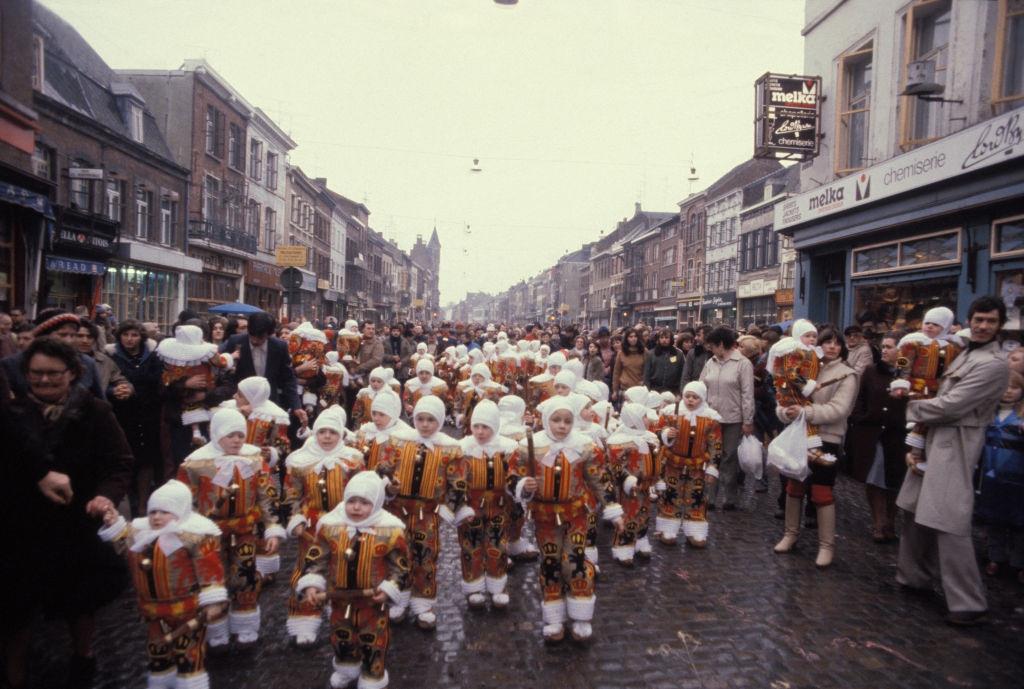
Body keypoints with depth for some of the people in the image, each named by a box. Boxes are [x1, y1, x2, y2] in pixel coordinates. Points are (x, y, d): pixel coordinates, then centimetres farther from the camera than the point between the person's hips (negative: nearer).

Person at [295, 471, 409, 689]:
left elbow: (400, 566, -10)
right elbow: (316, 559, -4)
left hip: (374, 600, -3)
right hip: (340, 598, 3)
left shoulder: (391, 531, -18)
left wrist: (389, 589, -19)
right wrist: (311, 584, -14)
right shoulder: (330, 526, -11)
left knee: (373, 641, 12)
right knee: (341, 637, 25)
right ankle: (346, 668, 52)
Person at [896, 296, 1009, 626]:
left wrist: (911, 407, -2)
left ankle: (969, 604, 3)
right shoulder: (965, 354, 16)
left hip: (955, 447, -9)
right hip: (933, 441, 9)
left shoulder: (994, 364, -14)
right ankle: (915, 575, 32)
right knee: (915, 511, 16)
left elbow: (949, 405, -19)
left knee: (949, 525, -8)